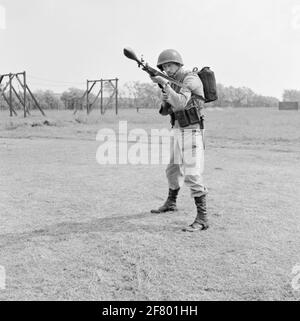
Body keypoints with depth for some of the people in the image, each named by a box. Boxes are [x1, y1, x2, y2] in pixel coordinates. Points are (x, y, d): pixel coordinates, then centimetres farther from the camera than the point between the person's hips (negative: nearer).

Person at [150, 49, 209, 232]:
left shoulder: (191, 79, -12)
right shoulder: (173, 83, 14)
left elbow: (180, 103, -27)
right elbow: (165, 111, 13)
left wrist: (165, 85, -30)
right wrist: (164, 99, -8)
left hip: (191, 131, -9)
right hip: (178, 131, 9)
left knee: (192, 175, -16)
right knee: (173, 170, 22)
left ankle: (202, 219, -15)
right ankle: (171, 203, 43)